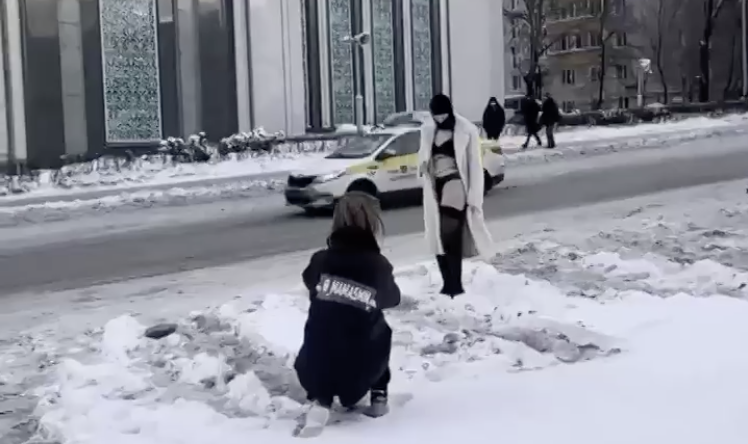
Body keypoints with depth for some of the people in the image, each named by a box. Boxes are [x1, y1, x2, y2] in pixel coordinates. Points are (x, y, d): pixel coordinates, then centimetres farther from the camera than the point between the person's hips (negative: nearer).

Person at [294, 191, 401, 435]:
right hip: (359, 372, 0)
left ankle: (320, 401, 11)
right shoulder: (379, 266, -8)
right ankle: (378, 397, 26)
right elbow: (392, 300, 13)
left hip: (315, 370, 0)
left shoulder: (321, 260, -5)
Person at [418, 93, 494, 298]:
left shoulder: (466, 130, -9)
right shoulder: (427, 129, 7)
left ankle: (455, 286, -9)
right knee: (438, 237, 7)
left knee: (451, 236, -15)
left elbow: (474, 166, -7)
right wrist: (422, 164, -5)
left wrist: (474, 198, -10)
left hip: (455, 184, -6)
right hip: (435, 186, 6)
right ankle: (448, 284, 17)